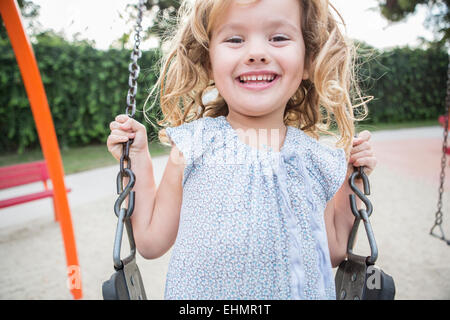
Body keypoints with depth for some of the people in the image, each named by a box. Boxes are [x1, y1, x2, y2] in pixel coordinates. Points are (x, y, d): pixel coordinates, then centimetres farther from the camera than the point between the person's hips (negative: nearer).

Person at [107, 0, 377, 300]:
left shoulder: (318, 161, -8)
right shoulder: (192, 148, -13)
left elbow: (333, 253, 4)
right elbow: (151, 242, -6)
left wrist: (352, 185, -3)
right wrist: (137, 159, -10)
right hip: (202, 292, -1)